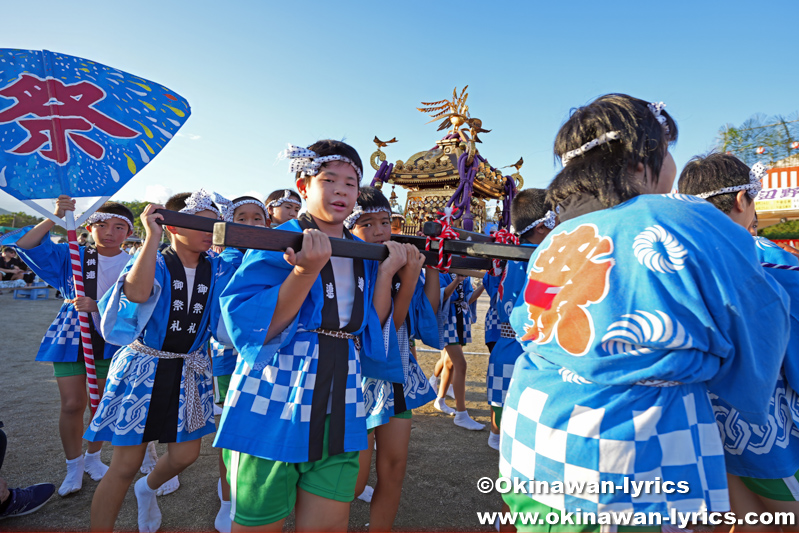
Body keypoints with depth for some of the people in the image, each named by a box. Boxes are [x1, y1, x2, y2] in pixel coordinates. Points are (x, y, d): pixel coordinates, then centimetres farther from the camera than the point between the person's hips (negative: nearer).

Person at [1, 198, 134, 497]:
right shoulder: (72, 256, -1)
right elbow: (25, 244, -10)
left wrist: (98, 306, -26)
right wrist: (54, 218, -23)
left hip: (110, 341, 0)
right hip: (71, 337, 0)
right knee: (72, 404, 3)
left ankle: (93, 459, 34)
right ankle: (74, 467, 24)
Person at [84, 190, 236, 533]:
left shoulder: (218, 270, 2)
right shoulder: (155, 263, -7)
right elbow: (138, 292, -30)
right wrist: (152, 236, -27)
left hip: (190, 372, 4)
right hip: (144, 367, -4)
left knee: (185, 454, 12)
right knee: (126, 464, 1)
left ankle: (148, 489, 45)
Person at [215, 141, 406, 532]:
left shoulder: (364, 253, 9)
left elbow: (373, 334, 5)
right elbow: (250, 328, -17)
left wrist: (386, 271, -5)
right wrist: (307, 271, -27)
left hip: (339, 416, 5)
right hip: (272, 410, -4)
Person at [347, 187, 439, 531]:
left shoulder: (401, 261, 2)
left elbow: (428, 312, 4)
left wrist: (431, 264, -2)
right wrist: (408, 279, -27)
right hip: (362, 376, -5)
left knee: (394, 470, 12)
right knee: (354, 483, 7)